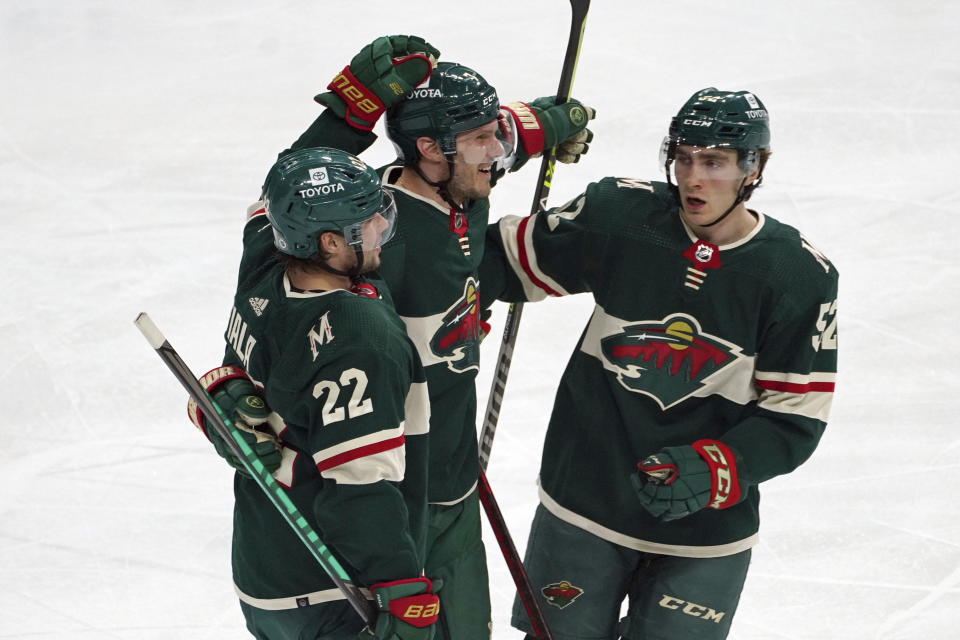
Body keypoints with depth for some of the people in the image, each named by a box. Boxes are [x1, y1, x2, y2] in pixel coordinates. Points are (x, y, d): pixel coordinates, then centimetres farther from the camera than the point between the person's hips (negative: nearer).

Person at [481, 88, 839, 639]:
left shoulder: (801, 277, -10)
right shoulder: (618, 214, -8)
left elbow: (795, 417, -9)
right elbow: (514, 260, 3)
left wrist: (714, 469, -24)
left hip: (704, 528, -1)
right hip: (585, 502, 1)